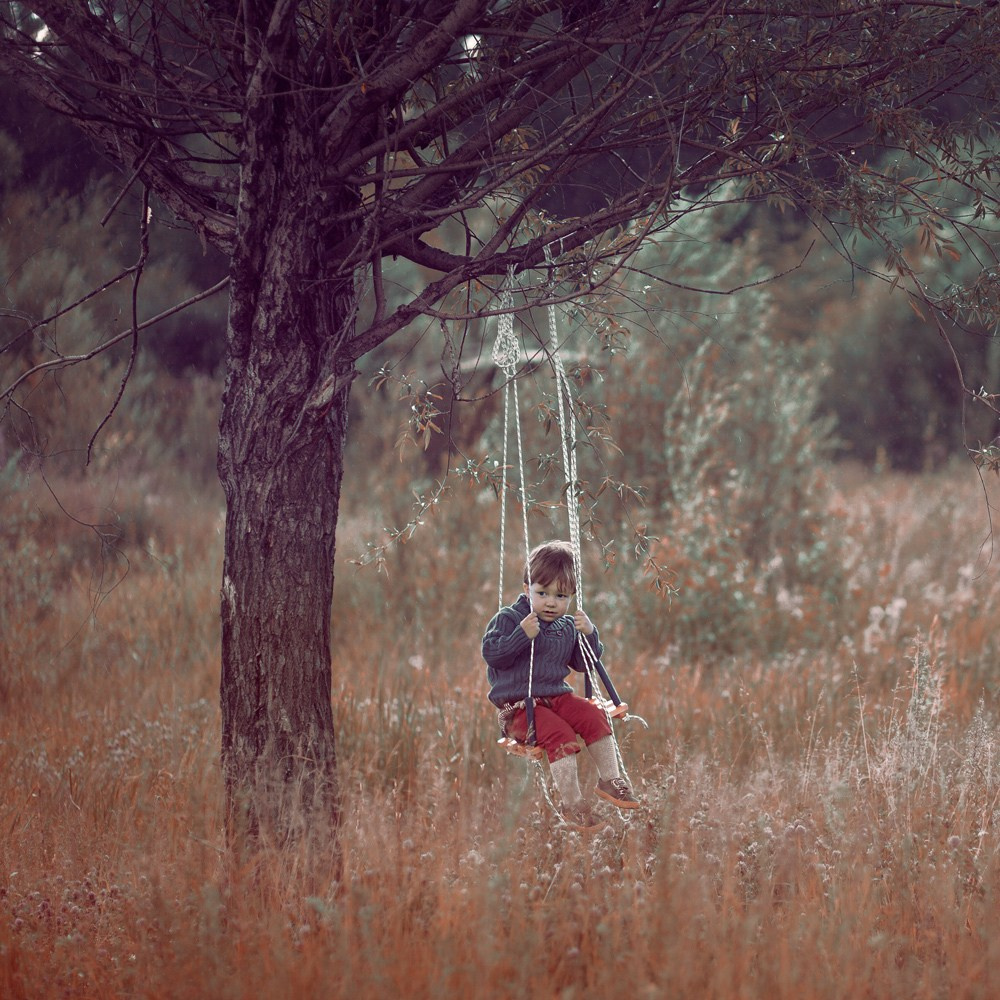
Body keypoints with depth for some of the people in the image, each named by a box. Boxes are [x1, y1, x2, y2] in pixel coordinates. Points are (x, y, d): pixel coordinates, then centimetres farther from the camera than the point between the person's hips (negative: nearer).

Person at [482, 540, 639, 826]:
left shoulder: (567, 627, 11)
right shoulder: (508, 619, -5)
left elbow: (583, 664, 15)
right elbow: (490, 653, -16)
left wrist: (589, 635, -3)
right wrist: (522, 635, -27)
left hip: (557, 696, 6)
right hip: (519, 705, -6)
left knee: (594, 716, -16)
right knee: (559, 733, -28)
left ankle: (610, 778, -3)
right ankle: (571, 801, -25)